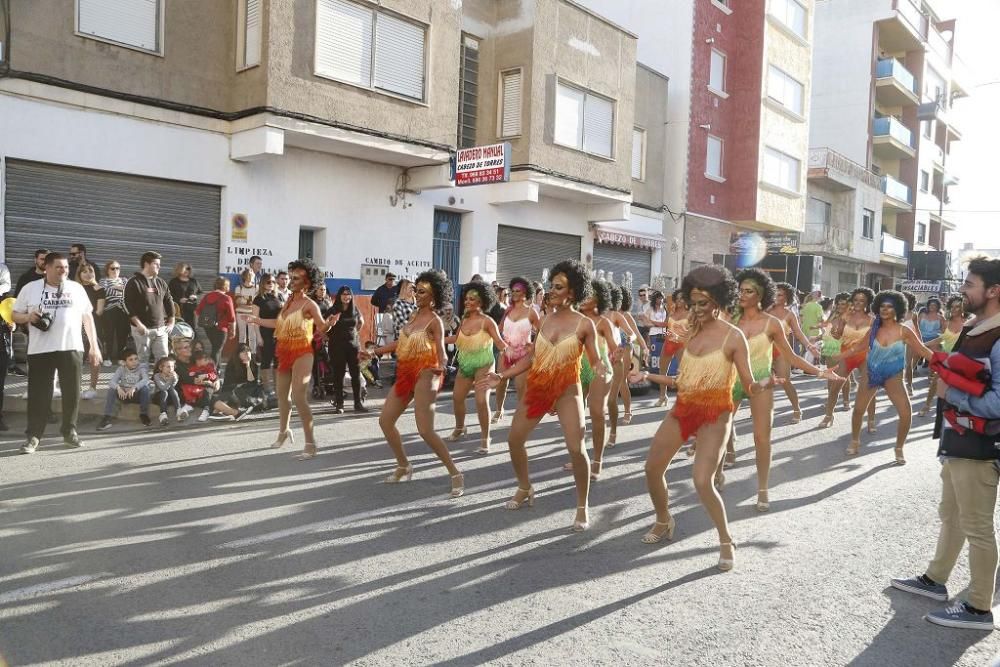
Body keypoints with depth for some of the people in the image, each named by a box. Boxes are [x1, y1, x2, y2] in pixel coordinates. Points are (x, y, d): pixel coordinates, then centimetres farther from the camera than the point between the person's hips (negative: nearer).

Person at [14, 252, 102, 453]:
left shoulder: (76, 288, 8)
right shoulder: (30, 288, 5)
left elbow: (88, 317, 10)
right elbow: (15, 315, 10)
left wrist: (94, 346, 5)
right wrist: (28, 317, -14)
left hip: (71, 348, 1)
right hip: (40, 350, -1)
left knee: (72, 392, 5)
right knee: (38, 393, 1)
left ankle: (70, 432, 18)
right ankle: (33, 436, 7)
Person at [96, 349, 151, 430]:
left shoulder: (141, 368, -8)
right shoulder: (121, 369, -1)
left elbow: (146, 380, -28)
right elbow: (111, 381, -15)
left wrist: (134, 388, -46)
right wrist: (118, 388, -38)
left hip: (137, 395, -2)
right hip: (124, 394, 2)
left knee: (145, 388, -32)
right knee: (111, 389, -24)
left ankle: (144, 415, -18)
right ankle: (108, 417, -26)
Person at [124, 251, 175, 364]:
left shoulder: (160, 282, 13)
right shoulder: (134, 282, -5)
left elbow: (169, 302, 19)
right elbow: (129, 305, -10)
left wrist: (171, 321, 13)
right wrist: (138, 324, -16)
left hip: (161, 328, 5)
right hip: (143, 329, -5)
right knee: (143, 359, 0)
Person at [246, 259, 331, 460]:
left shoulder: (309, 304, -14)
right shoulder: (288, 301, 8)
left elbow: (322, 327, -20)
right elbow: (280, 323, 17)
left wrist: (329, 324, -42)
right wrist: (258, 320, 20)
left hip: (301, 353, -8)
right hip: (284, 353, 8)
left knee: (298, 397, -16)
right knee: (282, 394, 20)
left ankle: (310, 443, -9)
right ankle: (284, 431, 43)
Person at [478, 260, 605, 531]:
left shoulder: (584, 324, -6)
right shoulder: (544, 319, 5)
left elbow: (595, 359, -4)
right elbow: (532, 356, 9)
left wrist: (600, 366, -29)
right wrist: (502, 376, 4)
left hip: (567, 390, -5)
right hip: (536, 386, 5)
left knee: (576, 448, -14)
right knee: (514, 439, 8)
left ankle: (583, 507, 4)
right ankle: (525, 489, 32)